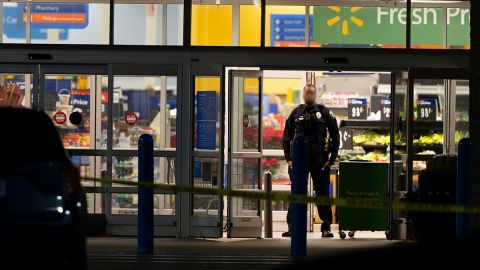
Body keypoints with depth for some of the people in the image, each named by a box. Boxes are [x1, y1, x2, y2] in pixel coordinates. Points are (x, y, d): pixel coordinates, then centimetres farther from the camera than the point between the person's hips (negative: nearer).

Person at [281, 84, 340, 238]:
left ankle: (326, 227, 8)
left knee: (322, 194, 3)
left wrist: (332, 159, -2)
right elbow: (286, 138, 12)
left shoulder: (324, 113, 3)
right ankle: (292, 227, 5)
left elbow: (335, 137, 4)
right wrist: (289, 159, 3)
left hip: (320, 160, -1)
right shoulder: (296, 113, 8)